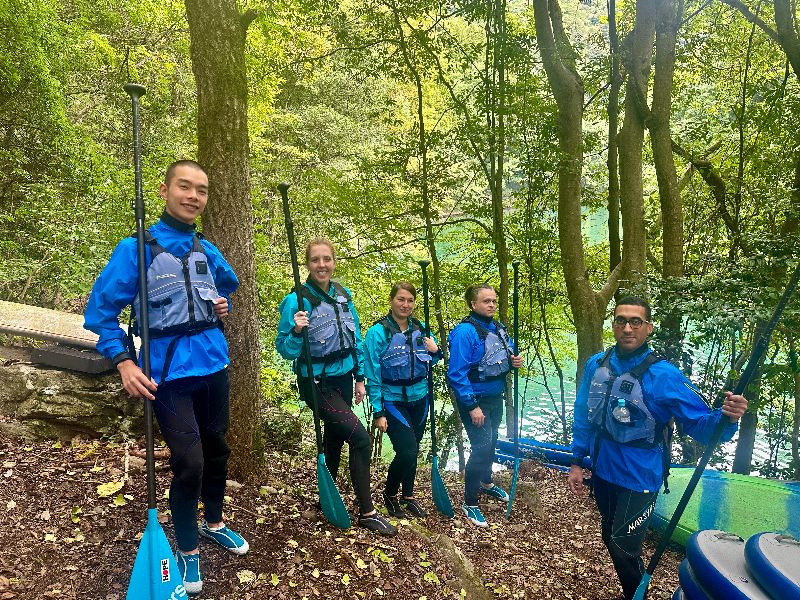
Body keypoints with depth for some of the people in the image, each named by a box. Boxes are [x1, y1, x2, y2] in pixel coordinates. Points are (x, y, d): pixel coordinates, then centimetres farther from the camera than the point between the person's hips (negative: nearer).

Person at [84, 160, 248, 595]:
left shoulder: (207, 250, 6)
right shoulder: (136, 248, -9)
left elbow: (229, 284, 27)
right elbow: (101, 309, -9)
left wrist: (224, 306, 6)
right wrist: (124, 362, -19)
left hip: (213, 364, 6)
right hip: (169, 373, -5)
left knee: (217, 450, 17)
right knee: (189, 463, -7)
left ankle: (214, 523, 41)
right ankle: (187, 550, 18)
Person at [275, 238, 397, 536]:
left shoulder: (343, 294, 3)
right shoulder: (297, 300, -16)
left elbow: (356, 339, 10)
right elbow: (285, 350, -14)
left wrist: (360, 378, 9)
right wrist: (296, 332, -33)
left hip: (343, 378, 6)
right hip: (318, 383, -6)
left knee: (334, 438, 17)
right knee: (360, 439, -12)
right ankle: (367, 512, 3)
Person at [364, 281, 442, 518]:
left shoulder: (420, 329, 1)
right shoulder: (378, 332, -14)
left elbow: (429, 364, 15)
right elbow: (373, 376, -13)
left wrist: (435, 351, -8)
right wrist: (378, 413, -15)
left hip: (419, 399, 5)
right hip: (393, 400, -5)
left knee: (413, 450, 12)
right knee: (407, 451, -13)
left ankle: (408, 496, 33)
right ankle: (389, 494, 14)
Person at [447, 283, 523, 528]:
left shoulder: (498, 328, 1)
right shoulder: (465, 332, -23)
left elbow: (509, 352, 19)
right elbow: (457, 374, -25)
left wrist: (515, 360, -5)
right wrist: (472, 407, -25)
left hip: (496, 398, 8)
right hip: (475, 400, -8)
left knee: (491, 442, 23)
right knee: (481, 447, -9)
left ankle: (486, 482, 48)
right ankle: (469, 503, 8)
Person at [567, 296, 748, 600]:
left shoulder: (664, 376, -19)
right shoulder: (596, 364, -6)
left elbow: (701, 424, -20)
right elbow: (584, 416, 3)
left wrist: (726, 417, -42)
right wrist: (577, 462, 5)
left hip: (638, 480, -5)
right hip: (601, 472, 5)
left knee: (624, 549, 4)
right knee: (610, 538, 22)